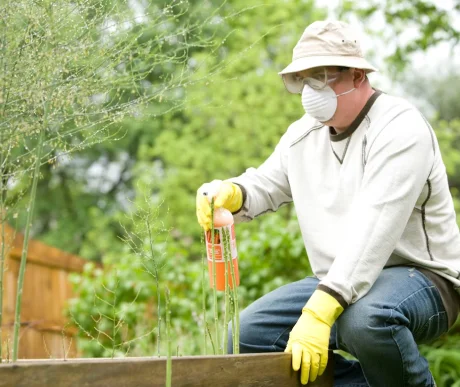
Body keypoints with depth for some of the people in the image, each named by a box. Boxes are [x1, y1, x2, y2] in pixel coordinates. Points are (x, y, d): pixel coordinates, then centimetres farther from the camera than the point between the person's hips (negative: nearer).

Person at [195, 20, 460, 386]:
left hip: (419, 277, -7)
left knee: (365, 319, -40)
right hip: (338, 284, 8)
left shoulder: (399, 127, -17)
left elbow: (373, 230, -29)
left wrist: (319, 312, -38)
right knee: (249, 335, -8)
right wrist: (227, 194, -10)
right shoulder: (303, 135, 8)